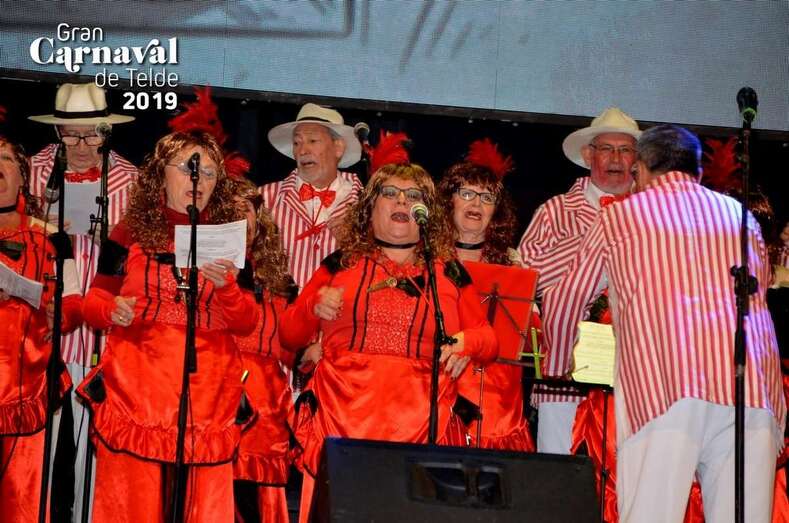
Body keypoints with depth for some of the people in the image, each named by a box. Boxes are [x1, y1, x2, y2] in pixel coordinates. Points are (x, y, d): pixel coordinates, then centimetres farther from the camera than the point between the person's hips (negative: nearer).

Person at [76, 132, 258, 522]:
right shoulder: (130, 233, 5)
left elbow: (247, 323, 4)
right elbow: (94, 302, 6)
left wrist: (226, 287, -14)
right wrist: (112, 310, -15)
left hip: (207, 398, 1)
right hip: (136, 394, -1)